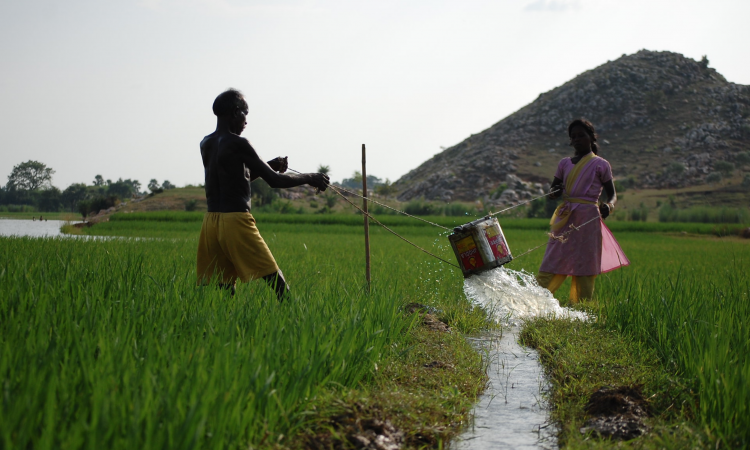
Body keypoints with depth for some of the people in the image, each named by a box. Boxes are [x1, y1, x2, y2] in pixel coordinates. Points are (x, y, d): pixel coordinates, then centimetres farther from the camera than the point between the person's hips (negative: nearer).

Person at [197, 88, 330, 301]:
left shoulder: (206, 144, 14)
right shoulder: (237, 144, -9)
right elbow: (275, 181, -8)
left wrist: (268, 166, 18)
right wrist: (309, 178, 5)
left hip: (211, 221, 8)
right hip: (236, 220, -7)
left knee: (224, 289, 8)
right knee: (276, 281, -4)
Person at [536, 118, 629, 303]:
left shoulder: (600, 165, 5)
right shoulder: (565, 163, 16)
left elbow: (612, 194, 6)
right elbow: (552, 191, 16)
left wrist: (608, 206, -17)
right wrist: (555, 191, -9)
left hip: (588, 219, -3)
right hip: (565, 219, 4)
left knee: (584, 267, -2)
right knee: (551, 264, -2)